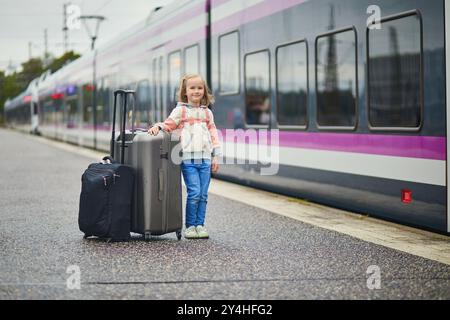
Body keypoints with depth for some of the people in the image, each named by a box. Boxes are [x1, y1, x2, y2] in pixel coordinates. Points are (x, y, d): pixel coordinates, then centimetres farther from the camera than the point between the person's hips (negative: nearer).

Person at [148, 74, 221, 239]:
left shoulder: (207, 112, 16)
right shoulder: (180, 110, 6)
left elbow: (213, 133, 16)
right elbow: (169, 124, 1)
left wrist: (215, 156, 11)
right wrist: (158, 126, -21)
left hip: (205, 159, 4)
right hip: (188, 159, -4)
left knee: (203, 195, 3)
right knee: (194, 193, -10)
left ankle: (200, 225, 11)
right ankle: (190, 226, 1)